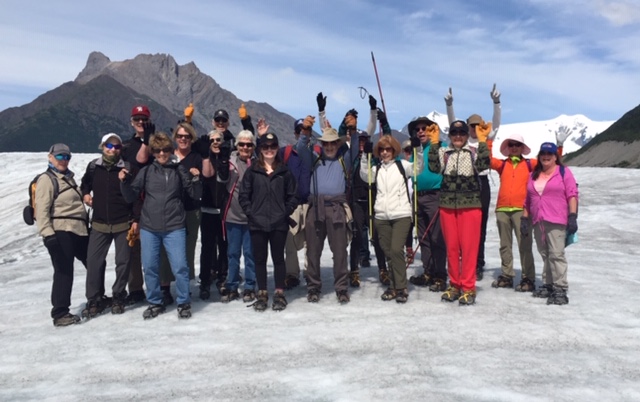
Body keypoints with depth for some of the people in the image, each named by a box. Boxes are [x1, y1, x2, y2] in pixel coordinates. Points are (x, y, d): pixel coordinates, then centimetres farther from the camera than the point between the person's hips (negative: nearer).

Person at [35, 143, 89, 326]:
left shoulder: (69, 178, 20)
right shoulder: (46, 180, -5)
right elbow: (42, 210, -14)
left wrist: (87, 225, 24)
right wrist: (48, 234, -22)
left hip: (79, 230, 8)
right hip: (61, 232, -8)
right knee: (64, 272, -6)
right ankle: (60, 313, 2)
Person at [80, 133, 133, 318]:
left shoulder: (127, 168, -7)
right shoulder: (93, 166, 2)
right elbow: (85, 183, 23)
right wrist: (85, 194, 2)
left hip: (123, 224, -2)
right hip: (99, 224, 2)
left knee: (123, 262, 5)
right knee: (93, 261, 1)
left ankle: (118, 297, 22)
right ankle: (95, 300, 14)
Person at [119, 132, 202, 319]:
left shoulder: (179, 170, 3)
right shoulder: (146, 171, 6)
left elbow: (196, 195, 5)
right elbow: (131, 197, 9)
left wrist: (196, 179, -12)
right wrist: (124, 182, -7)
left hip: (174, 227, -2)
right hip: (149, 227, 2)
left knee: (180, 266, -4)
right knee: (150, 267, 8)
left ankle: (184, 303, 13)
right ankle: (154, 303, 25)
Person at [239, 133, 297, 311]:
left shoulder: (284, 171, 4)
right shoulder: (252, 171, 4)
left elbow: (292, 195, 5)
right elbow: (243, 195, 3)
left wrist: (286, 212, -5)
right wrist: (250, 213, -6)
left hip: (279, 223, 0)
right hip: (257, 223, 1)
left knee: (278, 258, 8)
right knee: (260, 259, 8)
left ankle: (279, 294, 18)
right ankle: (262, 294, 18)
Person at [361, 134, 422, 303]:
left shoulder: (402, 165, 7)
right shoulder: (376, 169, 14)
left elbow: (417, 168, -6)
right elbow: (365, 175, -3)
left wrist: (418, 149, -20)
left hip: (401, 215, -3)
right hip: (381, 217, 4)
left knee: (396, 249, -14)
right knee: (388, 252, 7)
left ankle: (401, 288, -6)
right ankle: (394, 285, 18)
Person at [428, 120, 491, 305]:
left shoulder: (474, 152, 5)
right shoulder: (443, 152, 9)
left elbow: (483, 165, -14)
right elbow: (434, 167, -8)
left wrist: (482, 140, -14)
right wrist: (434, 142, -10)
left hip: (470, 205, -2)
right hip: (447, 205, 2)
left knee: (469, 246, -2)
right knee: (451, 246, 7)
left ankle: (468, 288, 7)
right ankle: (454, 285, 20)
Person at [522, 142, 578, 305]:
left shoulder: (564, 172, 3)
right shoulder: (533, 175, 18)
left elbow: (572, 195, -4)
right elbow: (528, 200, 19)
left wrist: (572, 217, -12)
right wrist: (525, 219, 14)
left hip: (556, 221, -5)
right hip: (538, 222, 5)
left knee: (556, 254, -10)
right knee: (545, 255, 9)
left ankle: (560, 289, -8)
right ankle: (548, 285, 15)